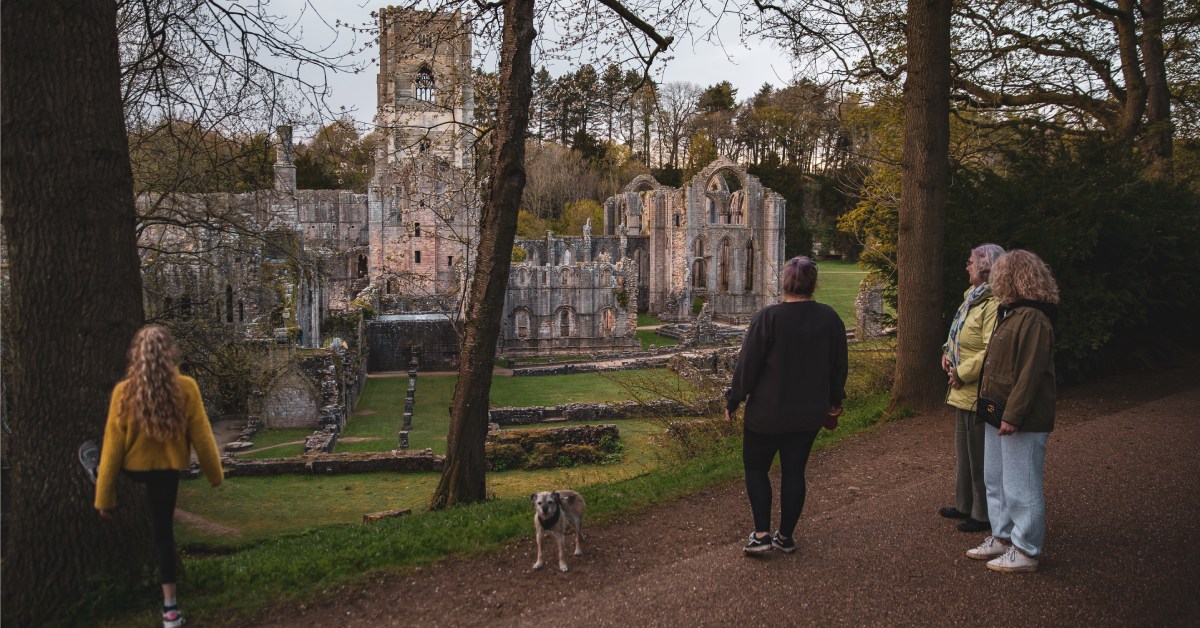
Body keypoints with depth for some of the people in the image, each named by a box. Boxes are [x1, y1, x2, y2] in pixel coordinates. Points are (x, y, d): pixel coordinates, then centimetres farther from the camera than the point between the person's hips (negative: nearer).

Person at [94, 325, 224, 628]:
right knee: (162, 530, 12)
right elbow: (201, 436, -9)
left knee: (93, 451, 32)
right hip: (168, 467, 1)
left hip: (134, 467, 0)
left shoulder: (124, 391, -18)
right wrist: (215, 474, 7)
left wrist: (104, 496, -5)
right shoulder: (186, 388, -17)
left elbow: (113, 446, -13)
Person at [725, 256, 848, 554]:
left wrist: (732, 401, -1)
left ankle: (761, 534, 4)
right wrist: (834, 401, 23)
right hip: (810, 414, 4)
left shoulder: (768, 317, -16)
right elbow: (839, 365, 9)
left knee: (755, 467, 11)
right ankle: (786, 536, 21)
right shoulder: (830, 318, -2)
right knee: (794, 472, 13)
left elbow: (747, 365, -12)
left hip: (768, 413, -4)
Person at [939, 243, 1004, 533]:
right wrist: (948, 352, 6)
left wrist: (962, 373, -21)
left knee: (980, 457, 3)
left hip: (979, 394, -10)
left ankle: (984, 515, 17)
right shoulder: (973, 297, 10)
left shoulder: (994, 304, -23)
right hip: (963, 392, 10)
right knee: (964, 452, 21)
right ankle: (965, 505, 35)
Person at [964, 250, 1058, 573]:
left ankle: (1025, 552, 12)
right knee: (996, 481, 19)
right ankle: (1002, 537, 31)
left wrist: (1012, 416, -23)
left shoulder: (1033, 319, -19)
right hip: (999, 415, 10)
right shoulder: (1011, 314, 13)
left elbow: (1030, 374, -23)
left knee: (1020, 487, 0)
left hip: (1021, 421, -10)